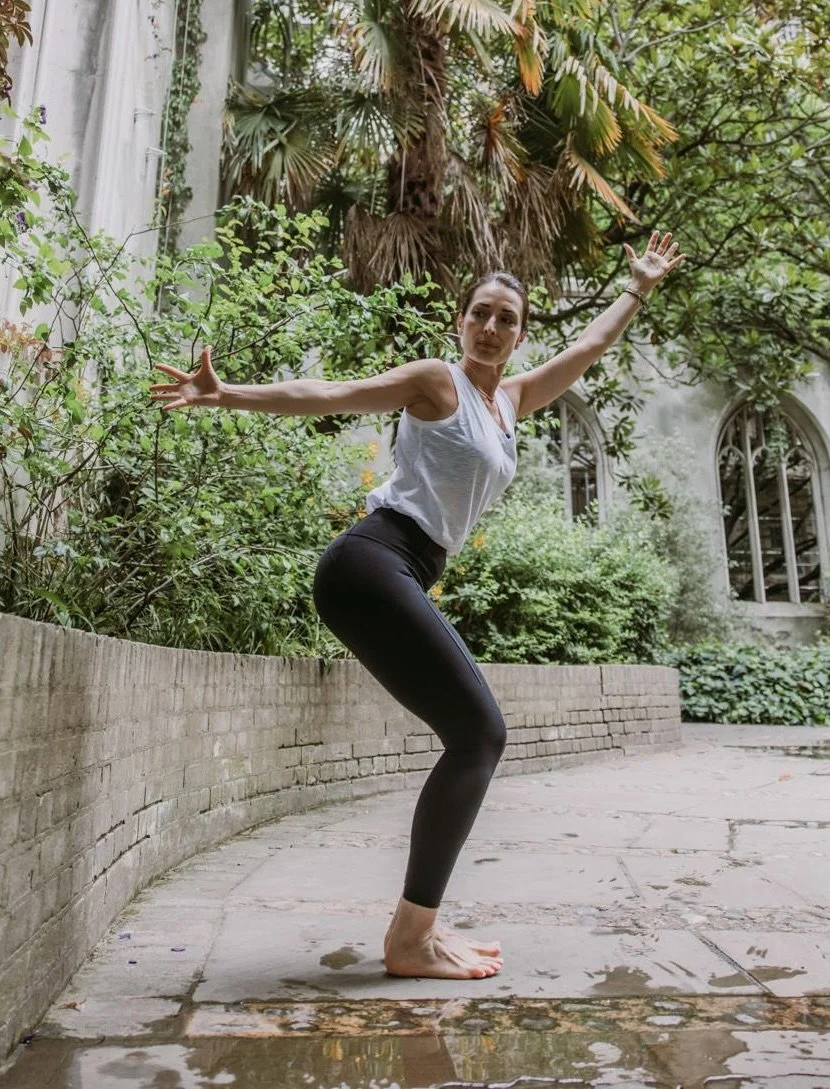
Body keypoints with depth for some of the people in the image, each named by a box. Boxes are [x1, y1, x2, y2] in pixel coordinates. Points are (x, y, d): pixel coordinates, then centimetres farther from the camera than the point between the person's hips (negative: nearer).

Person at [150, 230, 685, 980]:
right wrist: (224, 394, -17)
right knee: (479, 734, -13)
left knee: (477, 739, 6)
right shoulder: (436, 382, 2)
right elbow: (329, 396, -7)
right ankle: (410, 938, -5)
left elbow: (590, 346, 35)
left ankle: (417, 923, 13)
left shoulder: (513, 399, 23)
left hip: (404, 580, 9)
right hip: (371, 565, -9)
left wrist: (640, 288, 46)